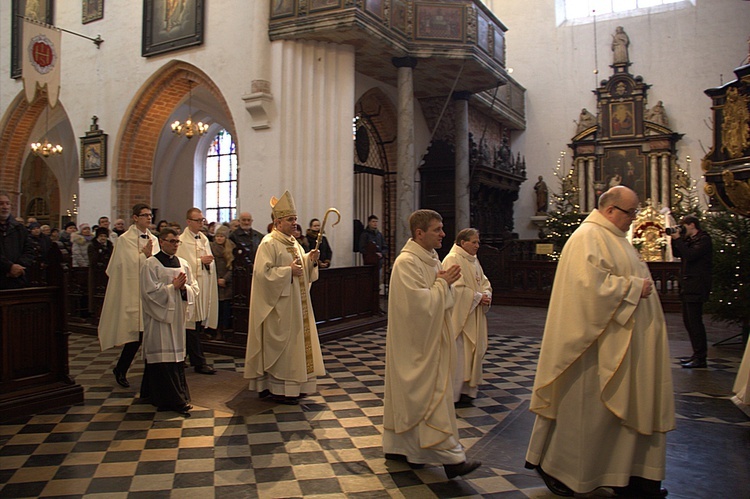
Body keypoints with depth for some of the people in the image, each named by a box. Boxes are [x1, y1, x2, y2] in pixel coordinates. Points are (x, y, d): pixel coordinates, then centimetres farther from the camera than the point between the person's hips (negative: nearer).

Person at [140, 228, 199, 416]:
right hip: (159, 316, -6)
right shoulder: (151, 264, -5)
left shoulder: (183, 263, 11)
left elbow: (194, 289, 9)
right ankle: (174, 399, -2)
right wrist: (173, 286, -14)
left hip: (177, 316, 6)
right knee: (163, 358, -5)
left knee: (177, 356, 9)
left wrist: (184, 287, -11)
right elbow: (150, 291, -13)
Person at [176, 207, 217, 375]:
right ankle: (199, 362, 1)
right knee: (193, 325, -3)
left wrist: (208, 262, -5)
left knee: (199, 324, 10)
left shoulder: (204, 239, 14)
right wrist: (201, 261, -15)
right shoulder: (182, 241, -7)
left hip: (204, 289, 7)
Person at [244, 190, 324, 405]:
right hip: (280, 304, -9)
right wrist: (288, 271, -20)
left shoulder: (293, 242, 14)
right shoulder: (269, 243, -13)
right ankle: (279, 389, 8)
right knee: (281, 345, -3)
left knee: (296, 341, 12)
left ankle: (293, 385, 23)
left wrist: (310, 260, 1)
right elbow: (263, 272, -21)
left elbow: (302, 267, 20)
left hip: (297, 303, 9)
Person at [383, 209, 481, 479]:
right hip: (417, 343, -10)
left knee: (409, 394, 16)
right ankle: (450, 457, 2)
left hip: (429, 340, 10)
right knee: (431, 395, -4)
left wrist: (444, 283, -3)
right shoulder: (407, 262, -18)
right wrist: (443, 283, -13)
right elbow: (421, 304, -24)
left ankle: (398, 446, 28)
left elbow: (441, 300, 17)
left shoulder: (431, 258, 11)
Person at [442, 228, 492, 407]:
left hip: (474, 316, 9)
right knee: (457, 354, -4)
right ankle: (454, 394, 6)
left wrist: (487, 295, -4)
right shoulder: (452, 260, -14)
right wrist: (478, 297, -16)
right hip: (459, 316, -9)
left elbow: (484, 282, 16)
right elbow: (456, 289, -20)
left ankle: (467, 390, 23)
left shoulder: (474, 260, 14)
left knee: (472, 352, 12)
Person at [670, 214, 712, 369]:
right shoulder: (690, 240, 18)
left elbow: (690, 255, -22)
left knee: (694, 321, -10)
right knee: (688, 320, 13)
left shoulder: (704, 239, -9)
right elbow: (677, 253, 18)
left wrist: (678, 239, -14)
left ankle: (700, 358, -7)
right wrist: (675, 239, 7)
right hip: (688, 286, 10)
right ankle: (697, 354, 21)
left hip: (696, 287, -10)